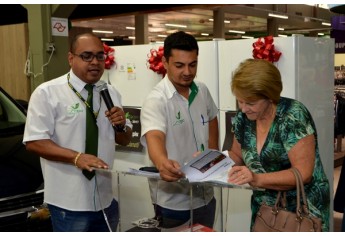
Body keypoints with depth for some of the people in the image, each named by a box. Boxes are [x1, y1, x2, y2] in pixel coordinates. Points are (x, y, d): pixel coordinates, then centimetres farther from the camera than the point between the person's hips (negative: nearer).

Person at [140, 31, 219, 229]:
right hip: (173, 202, -6)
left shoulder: (202, 91, 1)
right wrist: (162, 162, -59)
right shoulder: (156, 101, -21)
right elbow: (154, 138, -38)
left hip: (205, 195, 6)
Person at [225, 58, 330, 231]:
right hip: (264, 209, 5)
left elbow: (303, 173, -24)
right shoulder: (243, 117, -2)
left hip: (302, 212, -5)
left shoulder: (293, 116, -21)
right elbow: (238, 156, 12)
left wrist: (257, 179, -34)